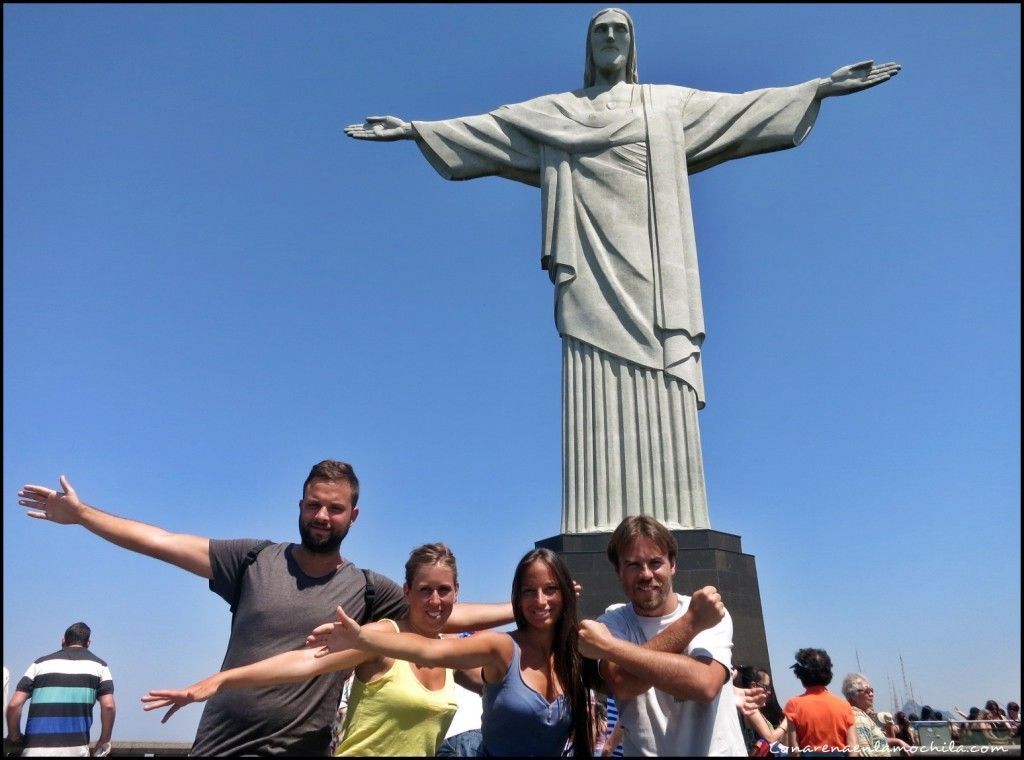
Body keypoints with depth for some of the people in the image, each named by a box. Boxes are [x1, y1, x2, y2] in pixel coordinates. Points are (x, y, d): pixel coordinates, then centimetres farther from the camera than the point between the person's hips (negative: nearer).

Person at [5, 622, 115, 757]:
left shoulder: (41, 663, 13)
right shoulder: (98, 665, 9)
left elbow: (14, 705, 5)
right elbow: (109, 706, -2)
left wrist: (15, 738, 19)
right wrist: (104, 742, 9)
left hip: (35, 750, 2)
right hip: (75, 749, -1)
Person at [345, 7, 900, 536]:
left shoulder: (671, 104, 23)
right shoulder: (553, 111, 23)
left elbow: (743, 108, 18)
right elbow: (483, 129, 20)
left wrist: (820, 88, 11)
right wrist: (414, 129, 14)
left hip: (650, 266, 1)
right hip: (592, 268, 0)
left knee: (660, 396, -11)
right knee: (597, 399, -11)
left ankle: (668, 526, -12)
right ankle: (599, 529, -15)